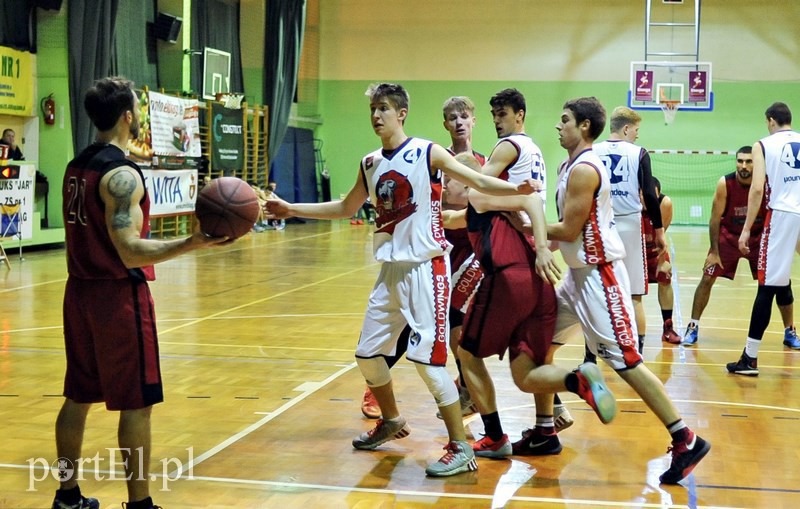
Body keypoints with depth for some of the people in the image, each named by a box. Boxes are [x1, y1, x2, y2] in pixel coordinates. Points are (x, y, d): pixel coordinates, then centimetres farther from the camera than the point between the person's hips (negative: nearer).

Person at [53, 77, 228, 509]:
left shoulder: (76, 167, 10)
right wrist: (192, 244, -34)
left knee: (77, 397, 15)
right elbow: (130, 251, -25)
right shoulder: (121, 174, -17)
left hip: (81, 293, 9)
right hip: (119, 296, -9)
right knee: (136, 405, -2)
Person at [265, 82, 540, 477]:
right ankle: (391, 421, 38)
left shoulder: (428, 154, -7)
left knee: (426, 358, -13)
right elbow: (345, 208, 24)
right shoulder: (370, 164, 11)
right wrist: (293, 210, 19)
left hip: (426, 268, -7)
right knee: (367, 353, 13)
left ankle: (461, 448, -4)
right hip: (391, 270, 7)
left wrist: (516, 189, -30)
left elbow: (480, 183, -11)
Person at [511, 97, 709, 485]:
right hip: (579, 273, 10)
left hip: (599, 274, -10)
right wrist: (543, 234, 2)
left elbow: (569, 230, -19)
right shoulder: (572, 165, 13)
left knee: (625, 362, -8)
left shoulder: (583, 169, -18)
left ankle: (686, 440, -1)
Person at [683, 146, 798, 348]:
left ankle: (790, 332, 11)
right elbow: (715, 218, -15)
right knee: (707, 279, -6)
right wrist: (714, 252, -14)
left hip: (759, 237, 1)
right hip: (728, 236, -1)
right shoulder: (725, 183, -22)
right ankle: (693, 327, 7)